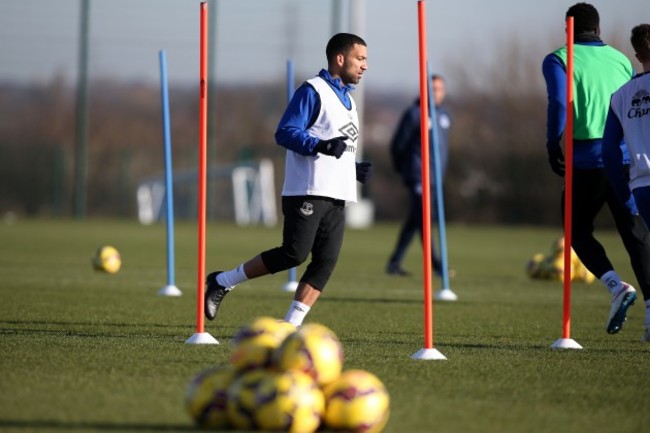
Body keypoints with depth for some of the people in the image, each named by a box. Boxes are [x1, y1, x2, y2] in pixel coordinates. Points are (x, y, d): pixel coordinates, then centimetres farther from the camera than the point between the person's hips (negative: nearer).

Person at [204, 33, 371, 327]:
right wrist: (321, 145, -29)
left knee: (326, 261, -4)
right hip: (307, 191, -8)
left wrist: (356, 169, 14)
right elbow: (285, 132, -16)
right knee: (294, 254, -14)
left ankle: (289, 328, -3)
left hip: (336, 196, 8)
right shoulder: (313, 91, -6)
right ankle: (222, 282, 0)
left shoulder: (346, 98, 23)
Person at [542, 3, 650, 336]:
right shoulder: (620, 60, 16)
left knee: (579, 231, 13)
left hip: (588, 159, -3)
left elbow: (559, 103, -11)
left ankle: (617, 287, -10)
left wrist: (553, 148, -3)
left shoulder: (558, 60, 3)